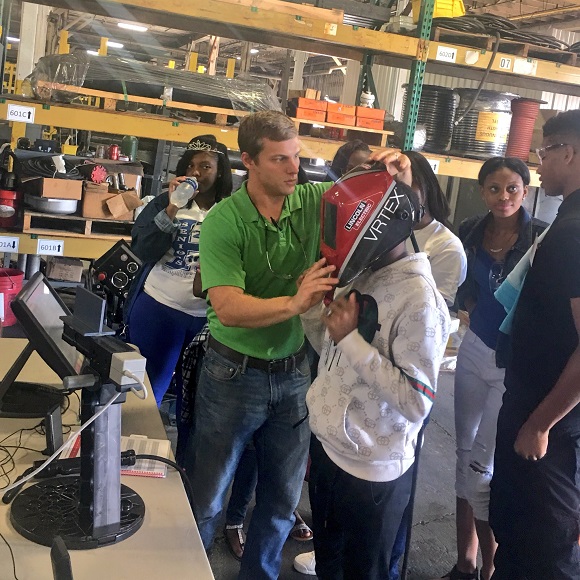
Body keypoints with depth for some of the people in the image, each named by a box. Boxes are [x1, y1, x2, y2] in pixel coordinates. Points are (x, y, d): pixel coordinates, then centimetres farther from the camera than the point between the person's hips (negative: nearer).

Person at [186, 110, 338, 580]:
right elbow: (228, 308, -26)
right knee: (207, 496, 13)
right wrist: (294, 302, -39)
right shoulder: (223, 221, -17)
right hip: (235, 373, -4)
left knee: (283, 499, 19)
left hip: (294, 371, 4)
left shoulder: (314, 201, -6)